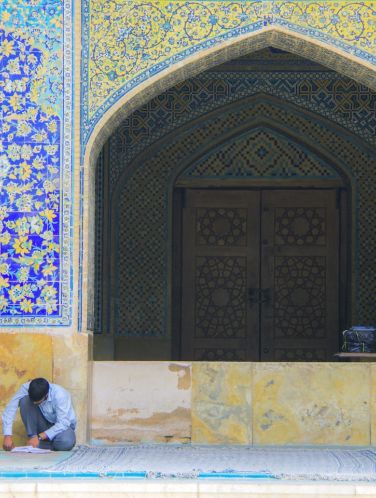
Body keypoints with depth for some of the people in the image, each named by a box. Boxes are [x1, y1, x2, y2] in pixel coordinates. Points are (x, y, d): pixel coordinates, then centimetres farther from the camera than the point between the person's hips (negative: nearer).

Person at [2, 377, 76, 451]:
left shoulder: (60, 395, -31)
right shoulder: (26, 388, -23)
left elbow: (63, 424, -33)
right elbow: (10, 409, -25)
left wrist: (39, 437, -41)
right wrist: (7, 436, -37)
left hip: (63, 425, -3)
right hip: (43, 424, 3)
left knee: (66, 443, -40)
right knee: (24, 400, -25)